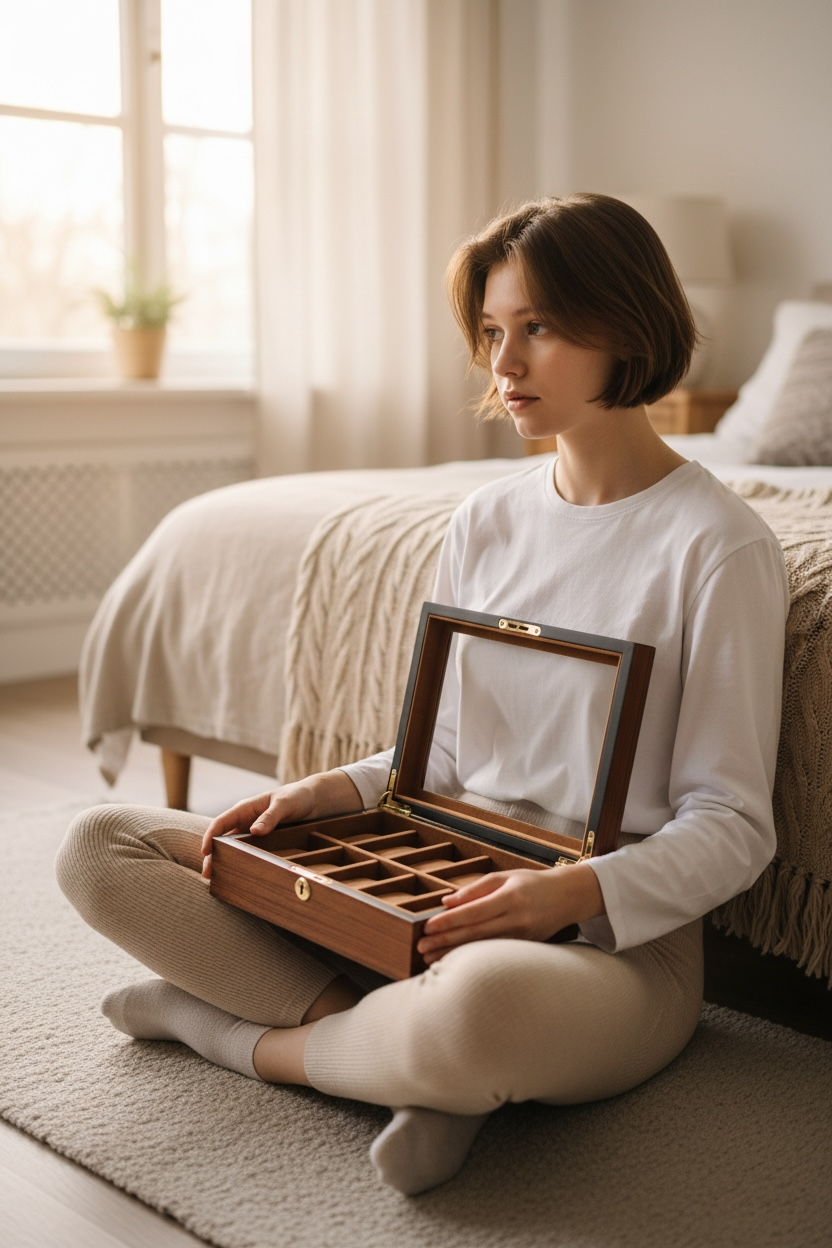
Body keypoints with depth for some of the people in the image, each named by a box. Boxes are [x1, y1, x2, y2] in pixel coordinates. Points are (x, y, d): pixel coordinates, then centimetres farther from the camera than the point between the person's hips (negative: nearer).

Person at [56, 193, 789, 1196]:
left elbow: (730, 825, -10)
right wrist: (332, 790, -4)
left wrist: (578, 890, -28)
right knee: (98, 847, -4)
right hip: (440, 887, 7)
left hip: (616, 934, -6)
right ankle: (411, 1043, -17)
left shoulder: (717, 544, -9)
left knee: (482, 1001, -45)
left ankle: (253, 1039, -11)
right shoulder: (485, 522, 10)